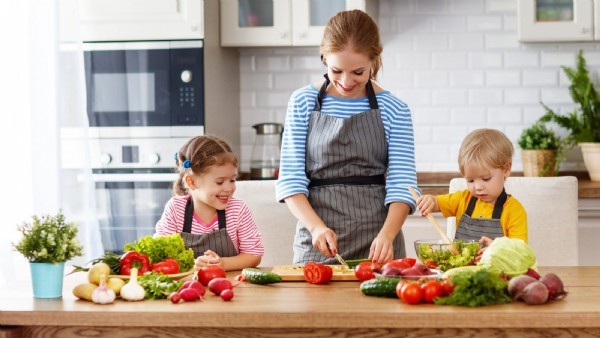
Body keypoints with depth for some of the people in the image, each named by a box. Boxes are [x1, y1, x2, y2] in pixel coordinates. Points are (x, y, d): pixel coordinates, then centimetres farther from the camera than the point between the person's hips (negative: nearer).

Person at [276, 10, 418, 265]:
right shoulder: (303, 103, 1)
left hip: (376, 246, 0)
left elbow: (401, 186, -6)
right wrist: (316, 226, -18)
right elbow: (290, 180, -2)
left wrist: (387, 234, -24)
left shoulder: (393, 110, -1)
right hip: (317, 244, 1)